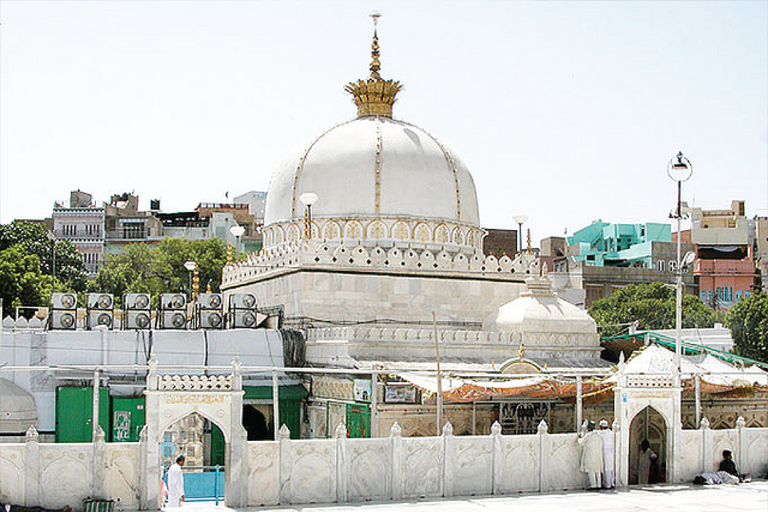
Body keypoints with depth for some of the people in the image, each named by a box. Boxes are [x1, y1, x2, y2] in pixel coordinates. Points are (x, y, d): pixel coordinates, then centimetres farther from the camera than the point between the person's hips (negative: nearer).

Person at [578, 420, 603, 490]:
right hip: (597, 455, 6)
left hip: (589, 455, -6)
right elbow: (601, 444, 10)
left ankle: (593, 484, -9)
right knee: (597, 470, 10)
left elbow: (581, 443, -3)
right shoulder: (598, 434, 5)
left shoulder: (587, 435, -14)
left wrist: (579, 438, 16)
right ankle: (598, 484, 8)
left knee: (590, 470, -4)